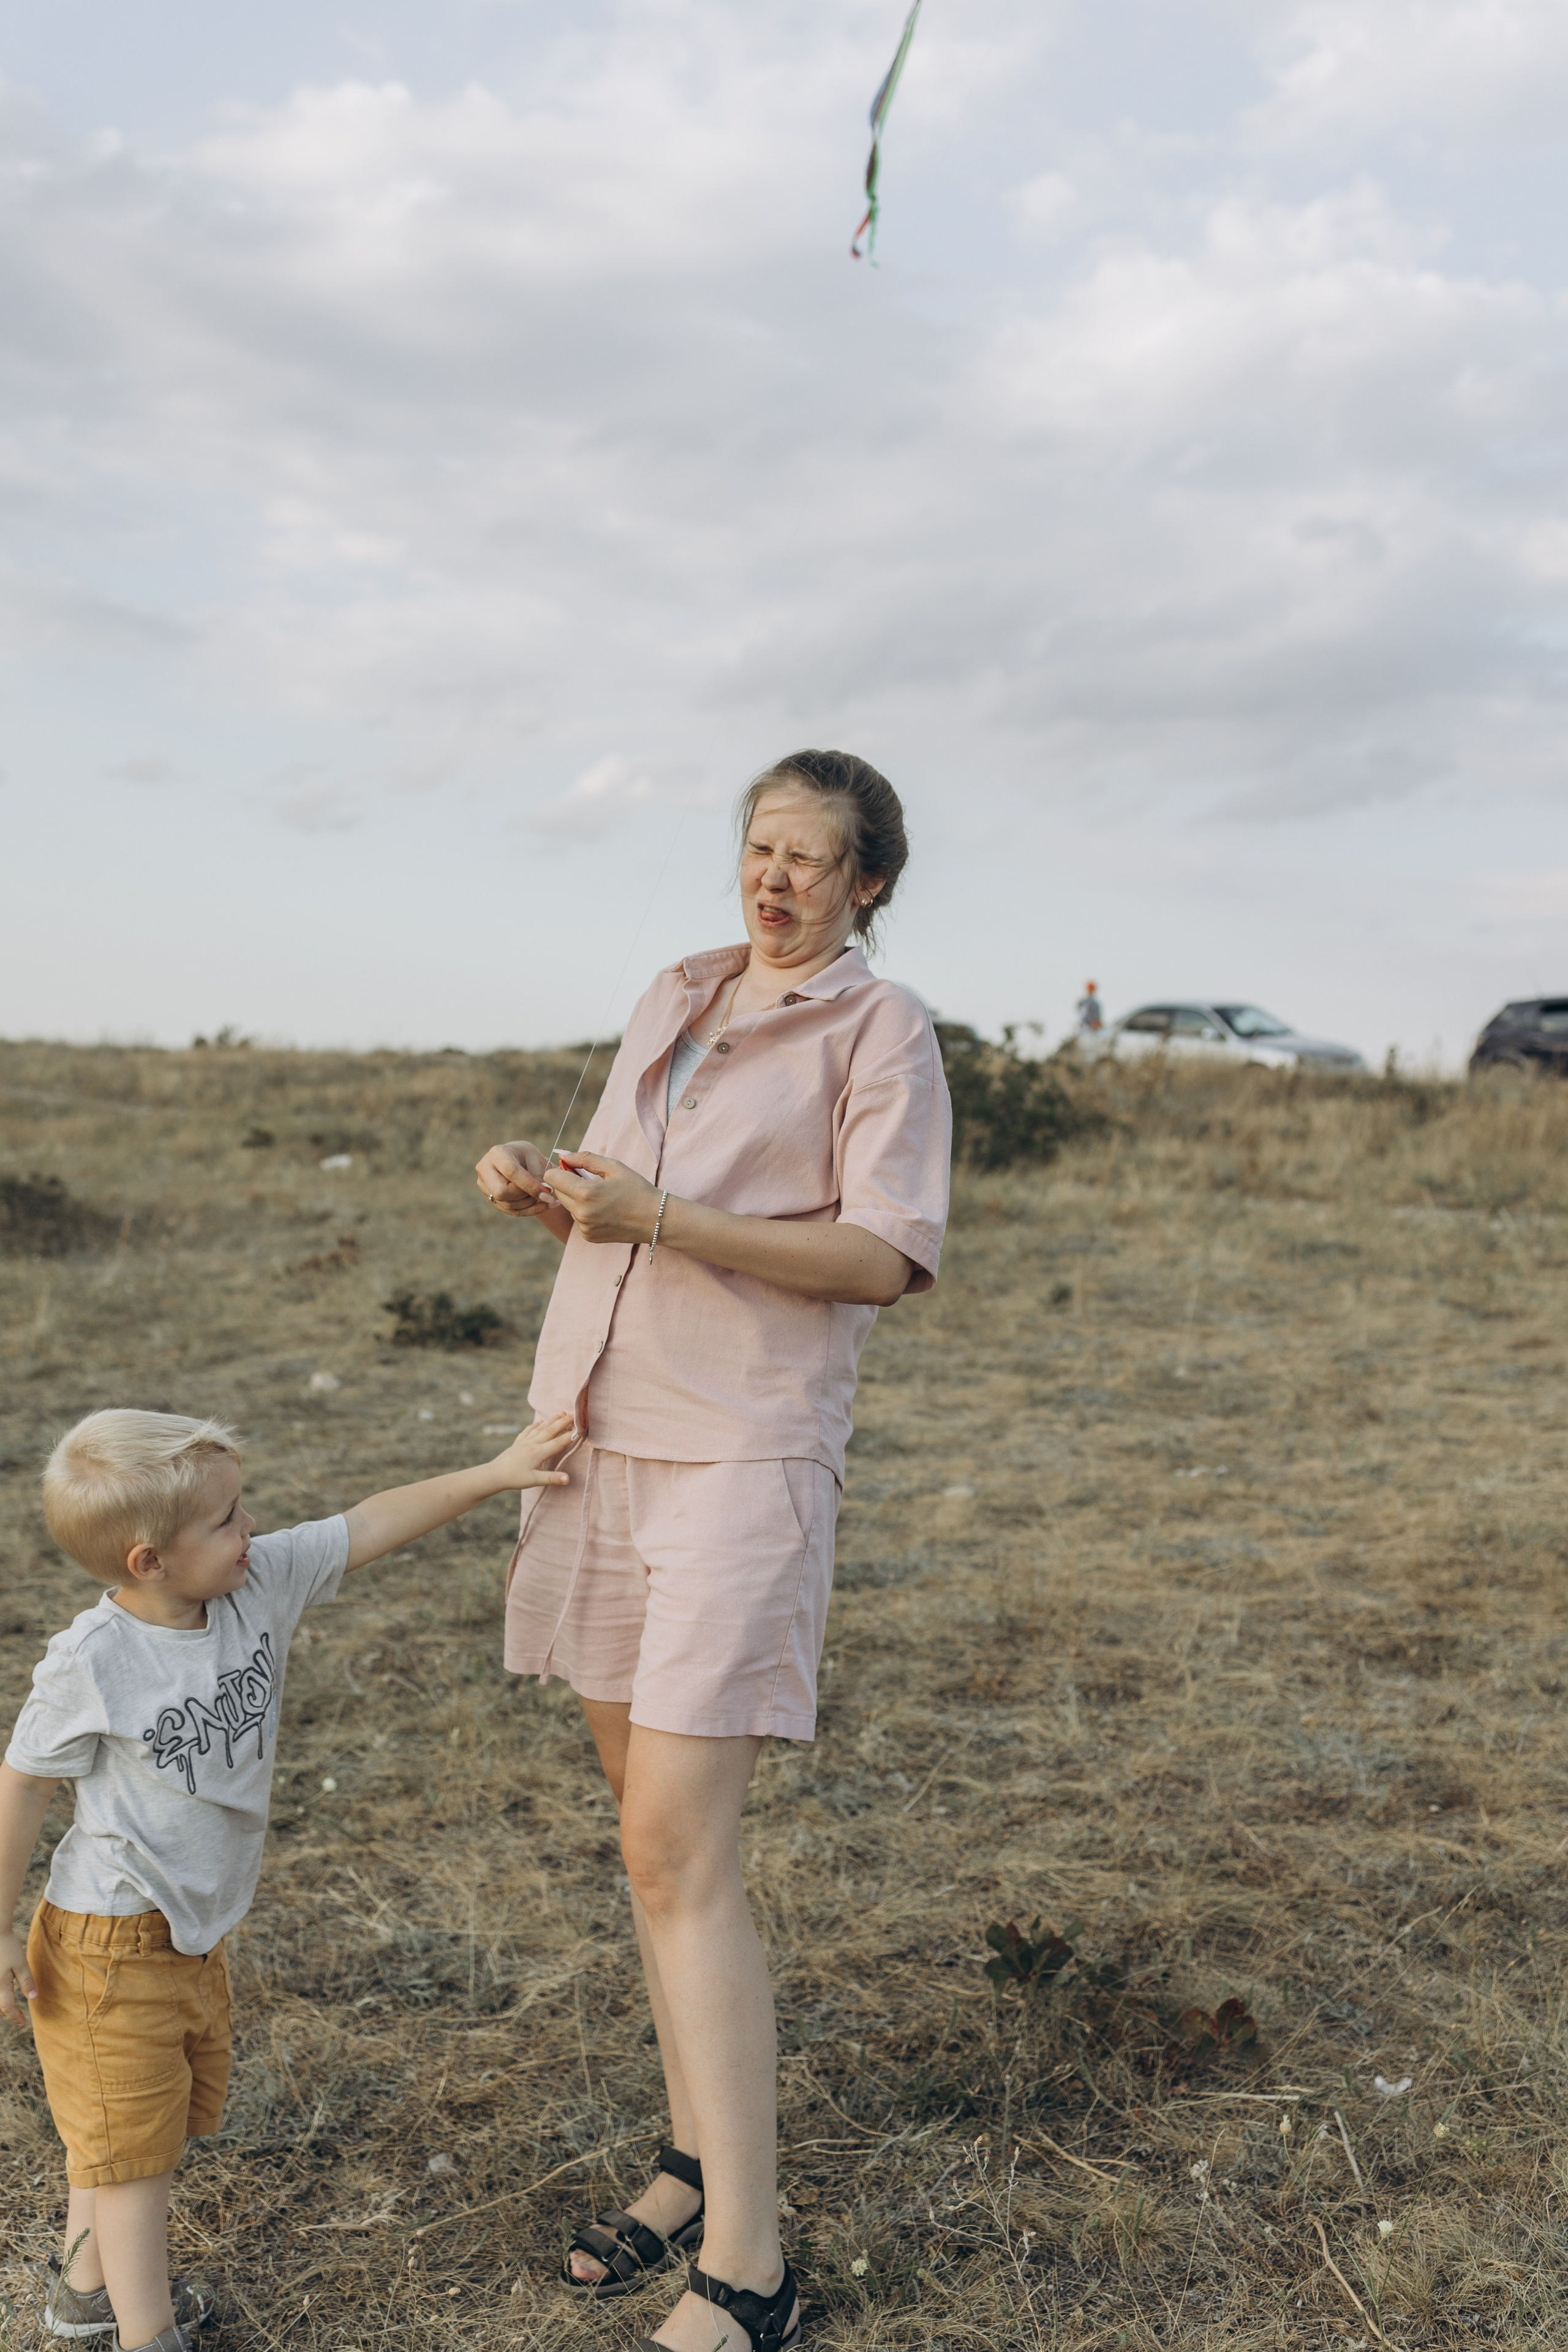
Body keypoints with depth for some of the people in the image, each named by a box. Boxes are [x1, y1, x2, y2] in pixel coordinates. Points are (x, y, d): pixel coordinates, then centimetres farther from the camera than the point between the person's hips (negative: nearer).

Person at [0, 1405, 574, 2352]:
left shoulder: (262, 1583, -12)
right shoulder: (90, 1662, -27)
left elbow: (371, 1527, -7)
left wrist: (496, 1472, -10)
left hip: (198, 1930, 7)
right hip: (112, 1944, -7)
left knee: (171, 2109, 24)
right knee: (133, 2137, 7)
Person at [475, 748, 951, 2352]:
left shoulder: (881, 1029, -4)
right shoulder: (672, 1002, 15)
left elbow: (887, 1258, -14)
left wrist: (664, 1220, -21)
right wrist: (539, 1189, 0)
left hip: (743, 1455, -7)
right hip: (596, 1432, 7)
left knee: (678, 1846, -10)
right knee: (646, 1815, 13)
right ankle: (697, 2161, 29)